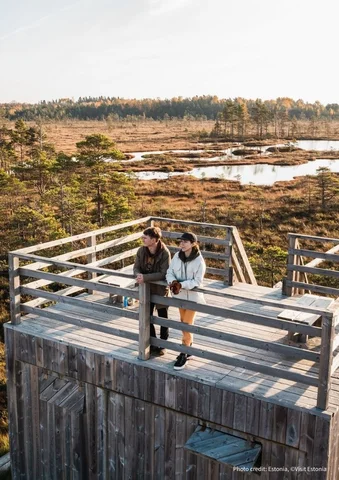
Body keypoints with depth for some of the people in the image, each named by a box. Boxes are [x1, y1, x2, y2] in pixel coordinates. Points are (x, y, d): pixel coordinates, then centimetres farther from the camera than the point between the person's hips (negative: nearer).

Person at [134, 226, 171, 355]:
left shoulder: (165, 253, -23)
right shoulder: (141, 251, -8)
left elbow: (164, 273, -26)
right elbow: (136, 267, -2)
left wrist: (145, 277, -32)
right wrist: (138, 275, -26)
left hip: (161, 289, -5)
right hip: (146, 289, 5)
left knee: (163, 318, 13)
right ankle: (152, 343, 31)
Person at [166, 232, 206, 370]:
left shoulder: (199, 261, -19)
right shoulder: (177, 256, -5)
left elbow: (197, 281, -20)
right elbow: (169, 272, -2)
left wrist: (181, 285, -30)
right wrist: (172, 282, -23)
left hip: (193, 296, -5)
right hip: (180, 295, 5)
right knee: (184, 324, 18)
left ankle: (184, 354, 9)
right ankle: (188, 348, 35)